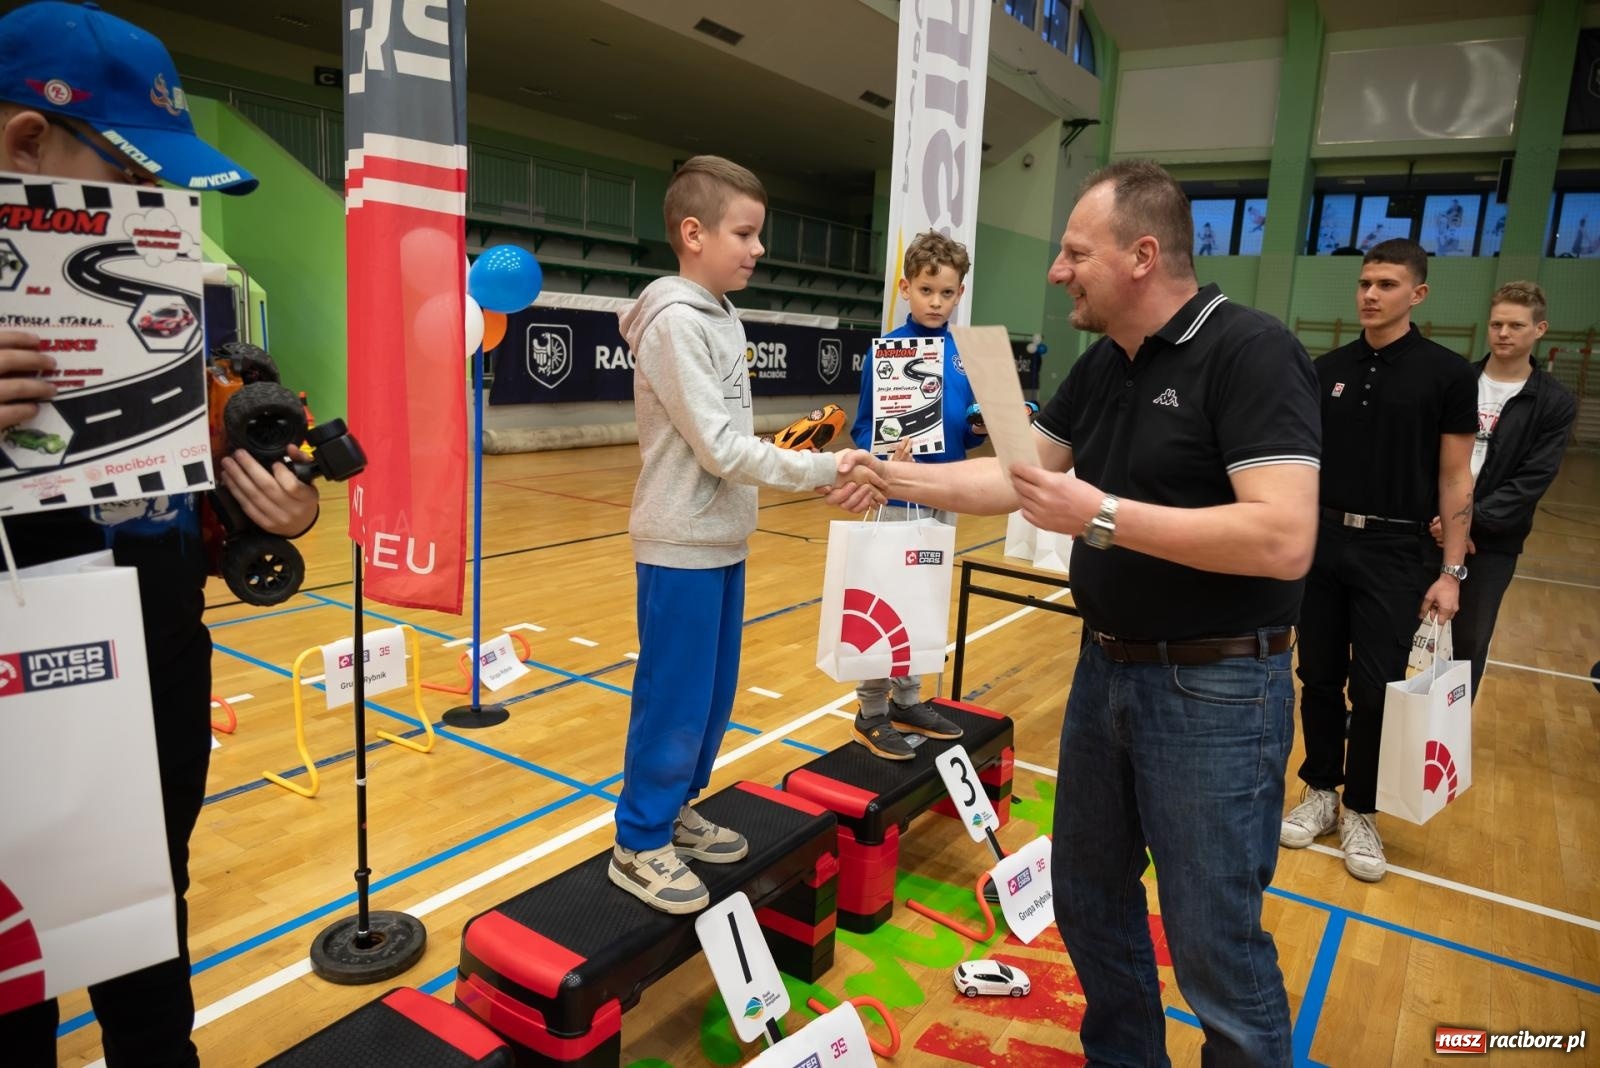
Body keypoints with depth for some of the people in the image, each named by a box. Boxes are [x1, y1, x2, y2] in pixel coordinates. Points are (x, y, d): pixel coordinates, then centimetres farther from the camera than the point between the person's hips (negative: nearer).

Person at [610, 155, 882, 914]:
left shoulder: (721, 318, 11)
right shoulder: (674, 321, -16)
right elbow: (721, 449, -20)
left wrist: (818, 480, 0)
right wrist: (826, 470, -16)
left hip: (723, 544, 9)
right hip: (682, 547, -9)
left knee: (713, 697, 16)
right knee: (673, 705, 2)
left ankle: (676, 811, 34)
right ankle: (640, 844, 18)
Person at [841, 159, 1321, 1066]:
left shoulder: (1252, 352, -18)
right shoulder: (1102, 366, 6)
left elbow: (1284, 540, -27)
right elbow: (1013, 476, 11)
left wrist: (1101, 516, -27)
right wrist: (898, 477, 4)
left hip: (1214, 689, -8)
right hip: (1106, 668, 8)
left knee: (1216, 948, 5)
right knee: (1089, 899, 21)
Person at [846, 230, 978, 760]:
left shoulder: (966, 354, 4)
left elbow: (966, 433, 11)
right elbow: (863, 428, -9)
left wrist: (980, 429, -10)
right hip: (899, 496, -5)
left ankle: (907, 700, 31)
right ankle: (872, 714, 17)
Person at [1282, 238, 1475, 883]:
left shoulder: (1448, 373, -4)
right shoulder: (1328, 369, 5)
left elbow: (1455, 478, -3)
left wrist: (1451, 570, -7)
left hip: (1396, 552, -3)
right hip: (1322, 542, 3)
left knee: (1376, 690, 2)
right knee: (1320, 678, 10)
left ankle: (1361, 813, 20)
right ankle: (1321, 791, 27)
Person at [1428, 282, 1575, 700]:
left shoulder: (1555, 403, 0)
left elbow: (1532, 482, -8)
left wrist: (1469, 520, -19)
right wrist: (1439, 516, -13)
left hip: (1492, 543, -1)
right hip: (1428, 531, 1)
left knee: (1469, 644, 7)